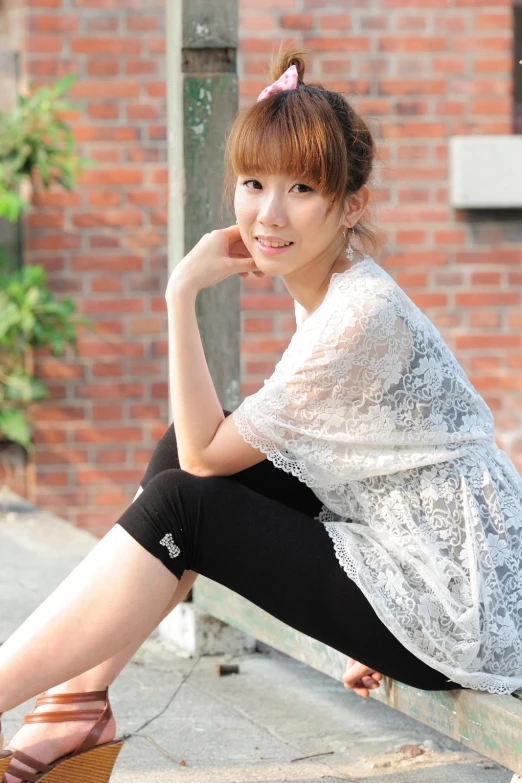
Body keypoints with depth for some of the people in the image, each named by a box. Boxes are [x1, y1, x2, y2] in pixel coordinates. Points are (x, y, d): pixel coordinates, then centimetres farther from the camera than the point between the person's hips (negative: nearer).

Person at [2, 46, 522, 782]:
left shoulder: (362, 316, -22)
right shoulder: (323, 290, 8)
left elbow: (207, 454, -17)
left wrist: (182, 295, -18)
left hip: (460, 616, -9)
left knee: (180, 506, -16)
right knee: (184, 447, 3)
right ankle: (79, 703, 1)